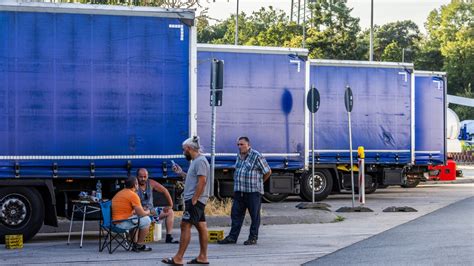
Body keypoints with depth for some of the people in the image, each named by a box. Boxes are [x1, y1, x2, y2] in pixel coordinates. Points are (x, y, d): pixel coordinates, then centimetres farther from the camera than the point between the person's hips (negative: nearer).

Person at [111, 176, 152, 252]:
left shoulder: (119, 193, 16)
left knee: (135, 219, 32)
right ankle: (139, 245, 11)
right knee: (146, 220, 0)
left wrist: (135, 212, 25)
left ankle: (134, 244, 30)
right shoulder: (133, 195, -12)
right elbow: (141, 213, -11)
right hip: (122, 224, -10)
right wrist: (147, 212, 10)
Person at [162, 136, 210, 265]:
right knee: (201, 226, 10)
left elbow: (202, 181, -22)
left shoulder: (200, 161, -14)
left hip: (195, 200, -10)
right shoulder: (196, 161, 18)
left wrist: (193, 200, -22)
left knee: (185, 226, -11)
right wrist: (181, 173, 17)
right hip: (196, 200, 10)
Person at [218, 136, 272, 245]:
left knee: (255, 215, 2)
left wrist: (258, 182, 6)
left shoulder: (256, 156, -8)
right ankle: (232, 237, 11)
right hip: (239, 191, 7)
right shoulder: (239, 156, 14)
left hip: (253, 192, -7)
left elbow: (268, 172, -4)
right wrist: (239, 185, 16)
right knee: (236, 214, 7)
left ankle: (253, 237, 9)